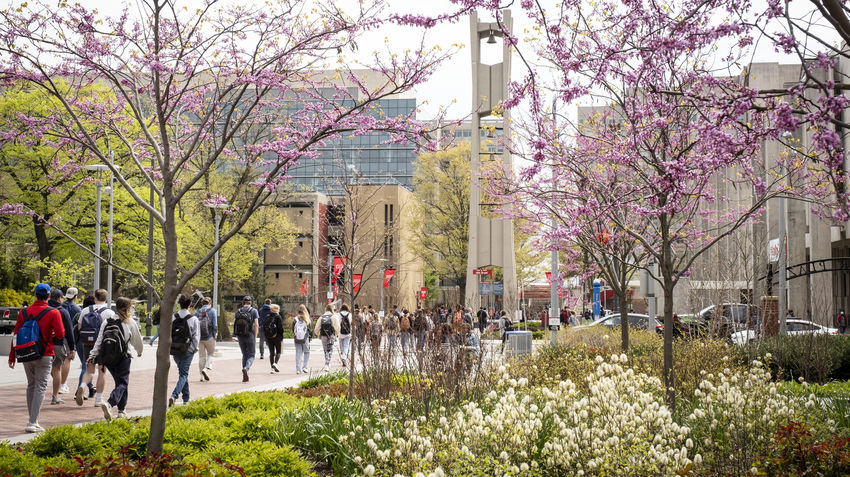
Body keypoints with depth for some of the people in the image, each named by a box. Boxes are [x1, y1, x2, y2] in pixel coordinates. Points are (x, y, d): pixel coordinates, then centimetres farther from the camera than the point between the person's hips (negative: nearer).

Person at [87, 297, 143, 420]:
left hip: (107, 358, 5)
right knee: (123, 383, 0)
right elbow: (137, 341, 6)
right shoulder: (130, 322, -4)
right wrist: (139, 351, 26)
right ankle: (109, 403, -25)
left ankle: (121, 410, 21)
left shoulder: (107, 321, 4)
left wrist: (93, 355, 0)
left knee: (120, 382, 19)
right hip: (122, 357, -5)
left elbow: (99, 340, -1)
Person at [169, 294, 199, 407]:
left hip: (174, 350, 3)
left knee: (183, 373, 18)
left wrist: (169, 347, 9)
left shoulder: (172, 317, -1)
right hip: (187, 350, -3)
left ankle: (186, 398, 24)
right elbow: (196, 336, -6)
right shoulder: (193, 319, -8)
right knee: (184, 374, 1)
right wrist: (194, 348, 6)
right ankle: (174, 395, -20)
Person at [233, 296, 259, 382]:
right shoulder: (253, 311, -1)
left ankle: (245, 376, 10)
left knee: (244, 355, 15)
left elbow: (234, 324, 3)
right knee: (251, 355, 6)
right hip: (250, 335, -3)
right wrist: (255, 337, -5)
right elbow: (256, 324, -9)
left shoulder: (238, 311, 8)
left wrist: (236, 335, 14)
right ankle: (246, 368, -23)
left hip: (240, 336, 3)